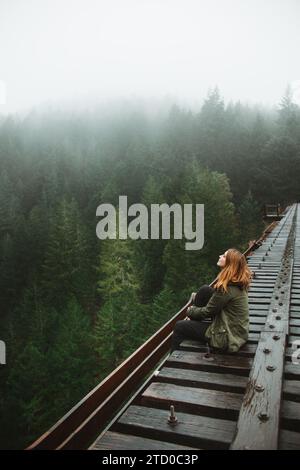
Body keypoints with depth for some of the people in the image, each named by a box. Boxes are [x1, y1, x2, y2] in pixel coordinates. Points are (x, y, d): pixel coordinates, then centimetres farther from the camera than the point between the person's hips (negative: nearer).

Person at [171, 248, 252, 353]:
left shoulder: (227, 288, -26)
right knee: (205, 290, 3)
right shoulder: (238, 282, 1)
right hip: (236, 330, 9)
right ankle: (191, 320, 18)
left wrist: (190, 311, 1)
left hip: (228, 337, -9)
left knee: (180, 327, 1)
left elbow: (207, 312, -16)